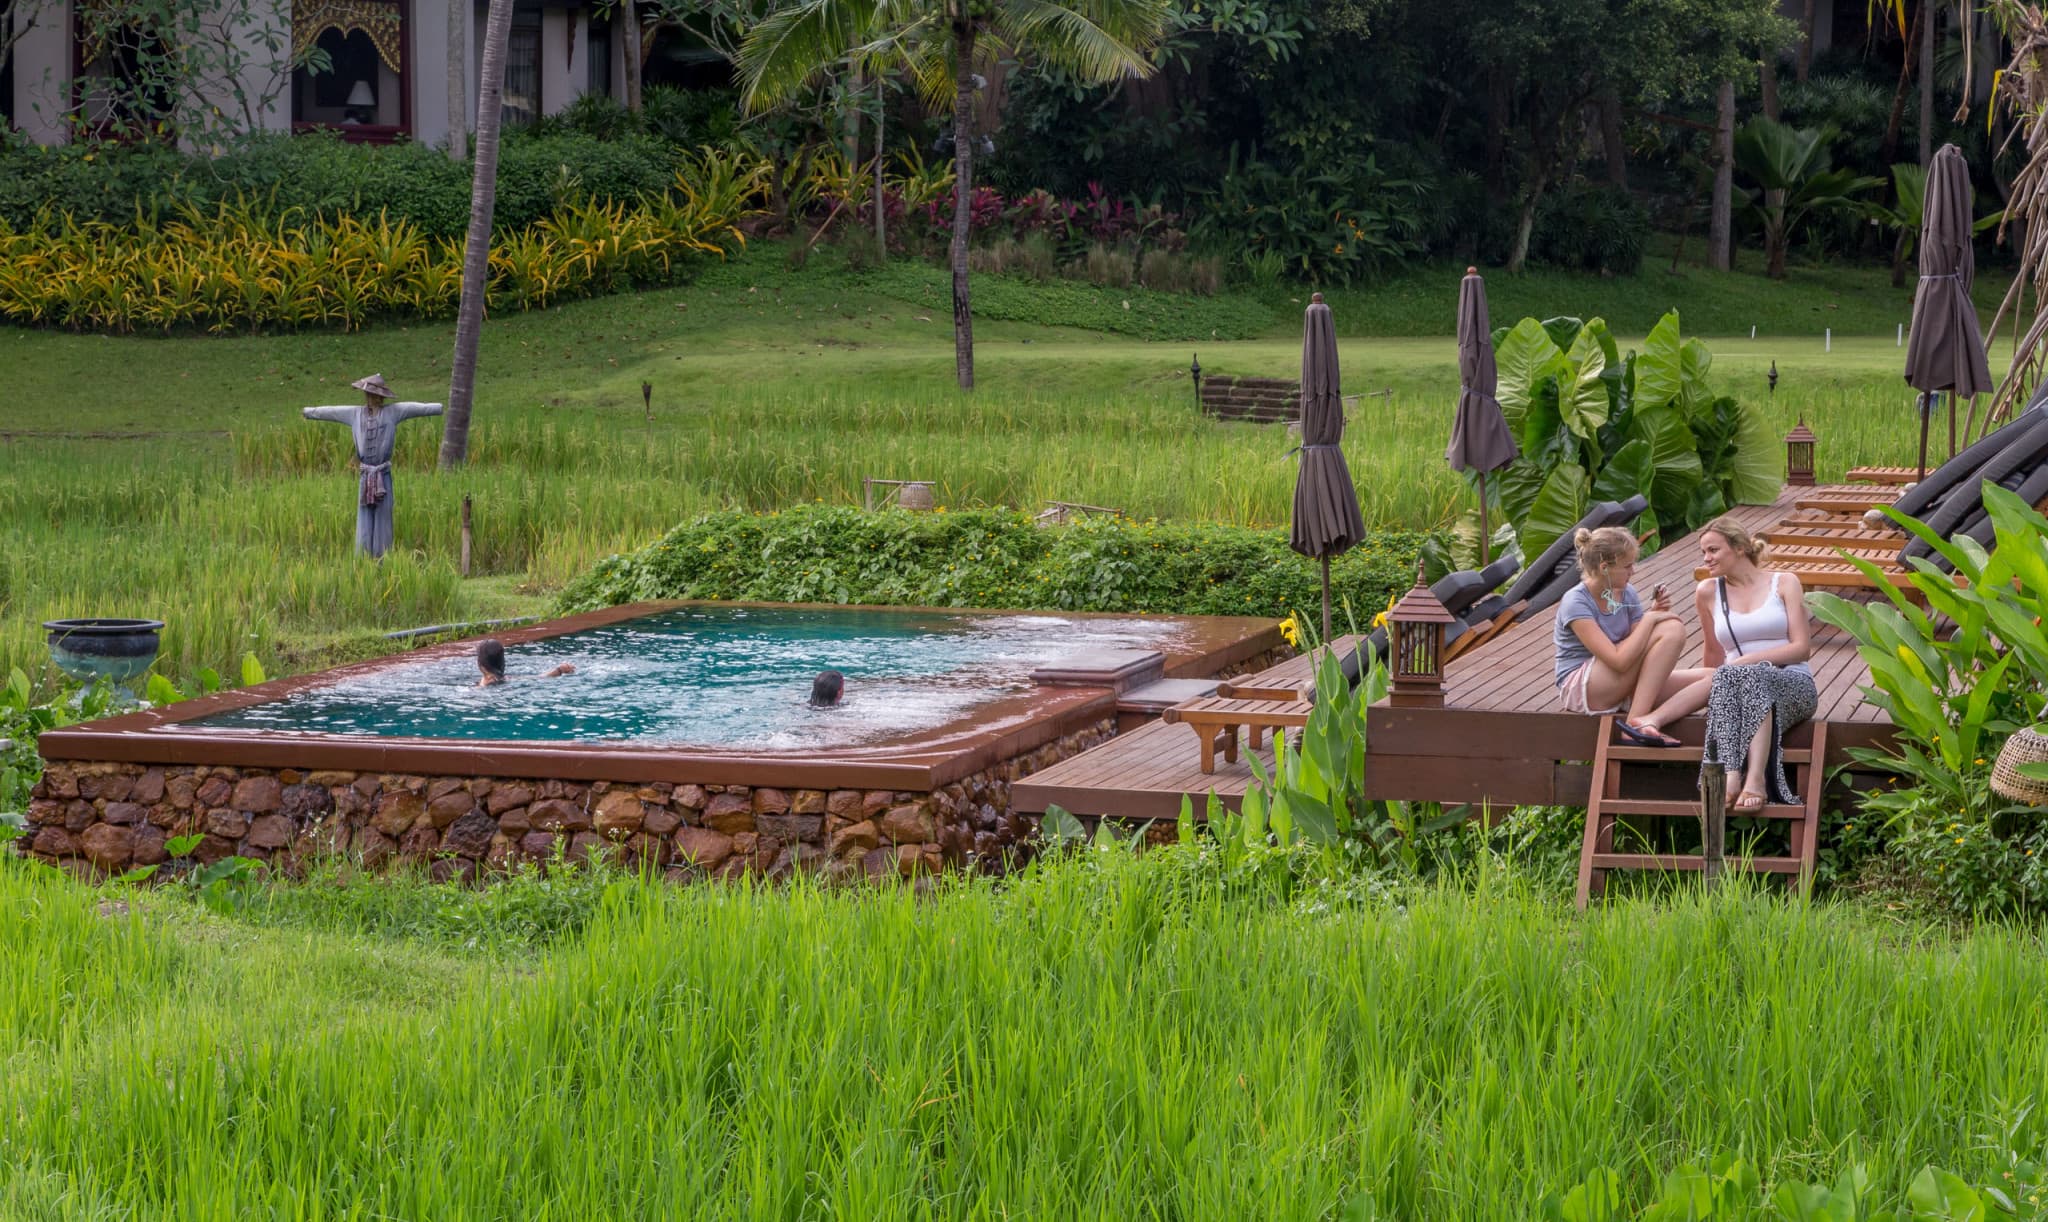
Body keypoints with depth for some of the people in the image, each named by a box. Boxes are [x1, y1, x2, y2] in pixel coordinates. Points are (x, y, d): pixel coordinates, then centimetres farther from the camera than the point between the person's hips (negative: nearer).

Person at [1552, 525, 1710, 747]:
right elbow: (1620, 661, -26)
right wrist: (1650, 619, -18)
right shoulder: (1575, 602, -16)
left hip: (1620, 688, 8)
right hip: (1581, 691, -8)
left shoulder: (1627, 594, 8)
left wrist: (1655, 612, -8)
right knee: (1673, 631, -21)